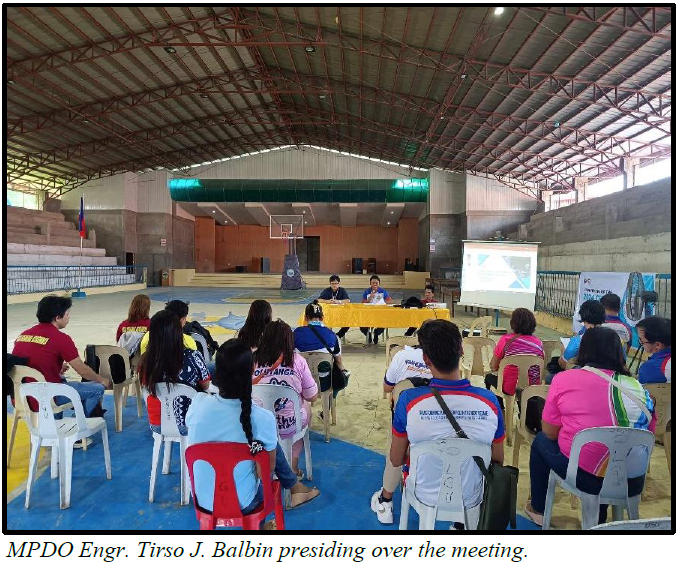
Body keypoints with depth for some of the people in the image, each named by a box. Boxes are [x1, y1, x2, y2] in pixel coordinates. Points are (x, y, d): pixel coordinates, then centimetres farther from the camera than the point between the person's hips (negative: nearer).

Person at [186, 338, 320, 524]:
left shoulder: (198, 403, -18)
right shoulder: (263, 418, -25)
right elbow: (270, 466, -8)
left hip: (204, 500, 3)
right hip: (242, 505, -3)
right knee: (273, 446, 18)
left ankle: (293, 488, 42)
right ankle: (294, 487, 40)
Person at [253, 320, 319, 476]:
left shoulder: (252, 360, -9)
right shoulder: (297, 361, -13)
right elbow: (312, 397, -4)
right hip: (290, 426, -2)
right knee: (306, 405, 31)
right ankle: (293, 464, 37)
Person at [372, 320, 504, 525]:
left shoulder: (408, 400, -26)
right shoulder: (490, 401, -21)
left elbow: (396, 461, -11)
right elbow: (498, 460, -5)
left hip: (426, 498, -1)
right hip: (471, 501, 2)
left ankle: (385, 502, 49)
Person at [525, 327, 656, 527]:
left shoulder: (565, 379, -9)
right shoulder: (638, 388, 1)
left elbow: (549, 433, -3)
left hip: (585, 477, -4)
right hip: (634, 484, 4)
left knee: (540, 441, 24)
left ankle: (537, 510, 38)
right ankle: (598, 520, 51)